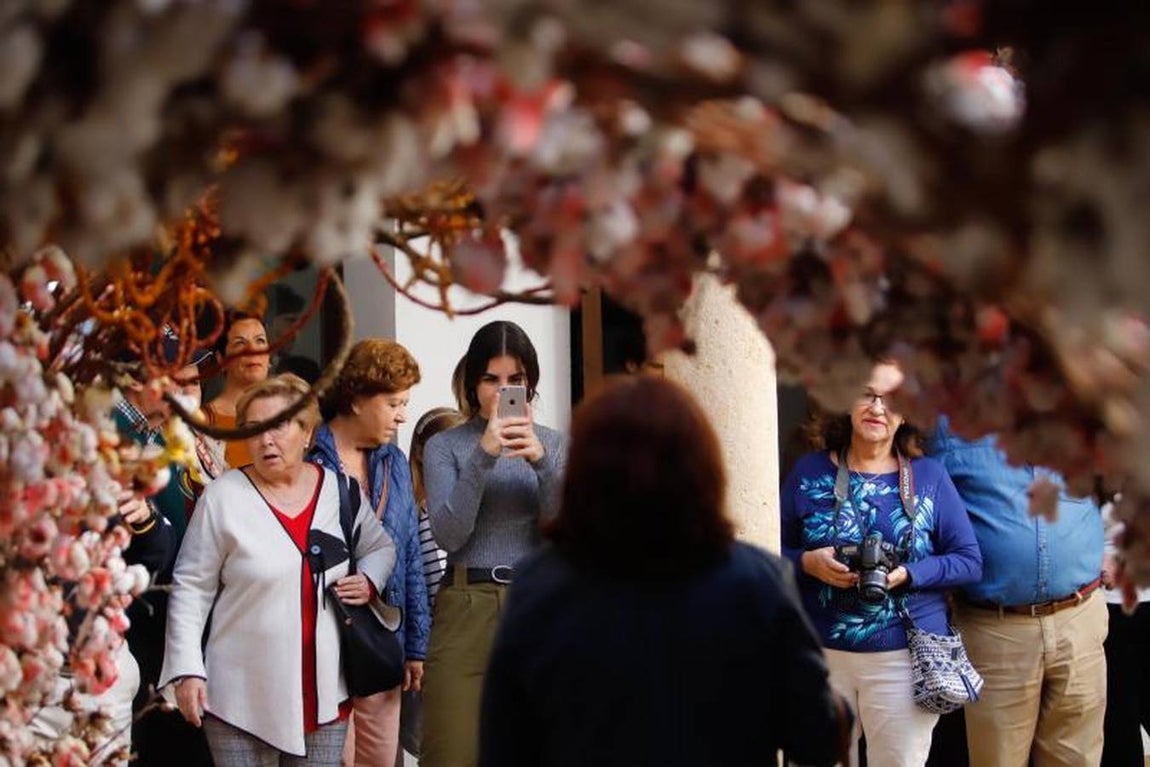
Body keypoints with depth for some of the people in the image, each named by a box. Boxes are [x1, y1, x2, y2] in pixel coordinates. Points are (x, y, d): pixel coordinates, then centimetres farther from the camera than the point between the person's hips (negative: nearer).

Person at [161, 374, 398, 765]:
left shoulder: (339, 490, 5)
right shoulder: (223, 496, -6)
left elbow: (381, 547, 22)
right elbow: (191, 587, -4)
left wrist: (369, 581, 1)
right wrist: (187, 670, -9)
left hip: (324, 695, 3)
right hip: (242, 699, -3)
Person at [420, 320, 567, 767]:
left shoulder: (553, 445, 12)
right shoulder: (445, 446, 5)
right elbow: (448, 535, -9)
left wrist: (542, 462, -16)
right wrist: (483, 456, -18)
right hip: (467, 607, -2)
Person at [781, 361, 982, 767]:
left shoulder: (929, 476, 2)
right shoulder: (809, 472, 5)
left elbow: (969, 561, 1)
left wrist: (906, 575, -14)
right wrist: (808, 563, -14)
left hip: (906, 656, -1)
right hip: (822, 653, 1)